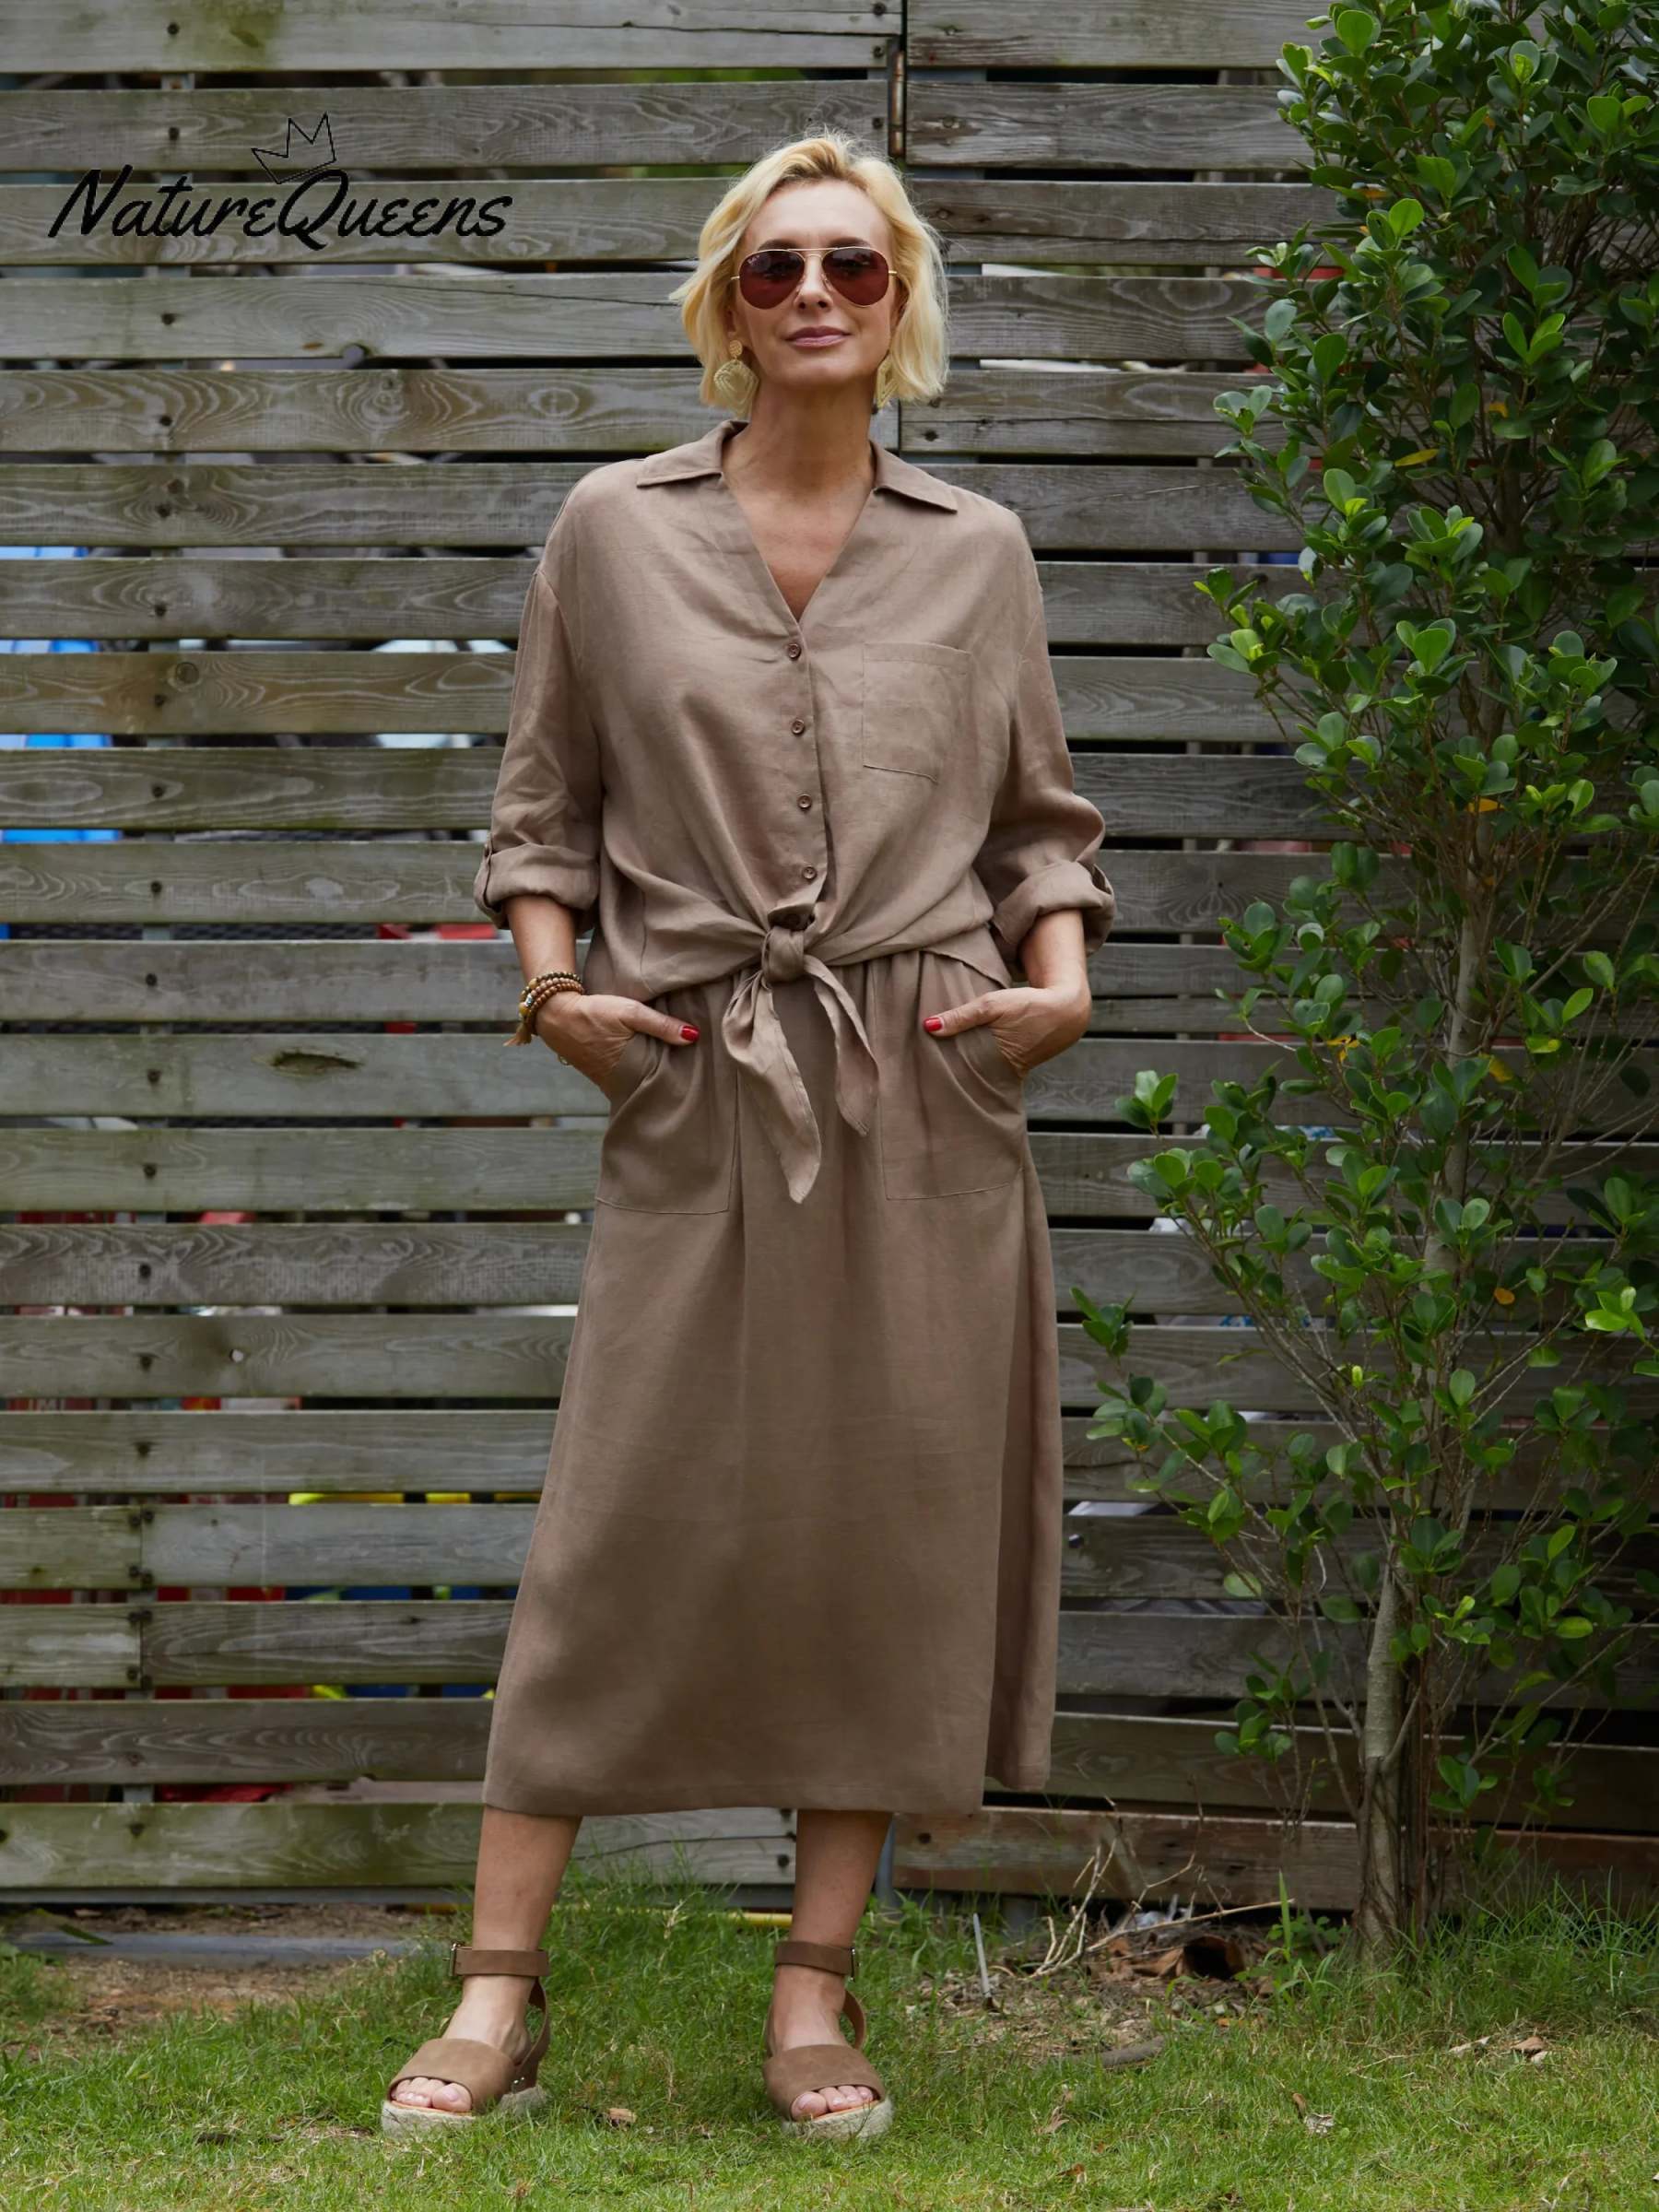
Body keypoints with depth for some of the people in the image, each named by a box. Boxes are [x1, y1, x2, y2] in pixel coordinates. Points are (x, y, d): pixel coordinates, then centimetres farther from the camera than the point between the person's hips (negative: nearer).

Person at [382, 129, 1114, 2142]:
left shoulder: (976, 550, 9)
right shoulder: (612, 530, 5)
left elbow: (1040, 822, 15)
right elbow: (543, 805, 12)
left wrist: (1061, 979, -1)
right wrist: (552, 980, -3)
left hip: (927, 1093, 2)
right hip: (697, 1094, -1)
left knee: (890, 1525, 3)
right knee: (622, 1525, -4)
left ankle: (814, 1999, 12)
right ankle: (496, 1991, 5)